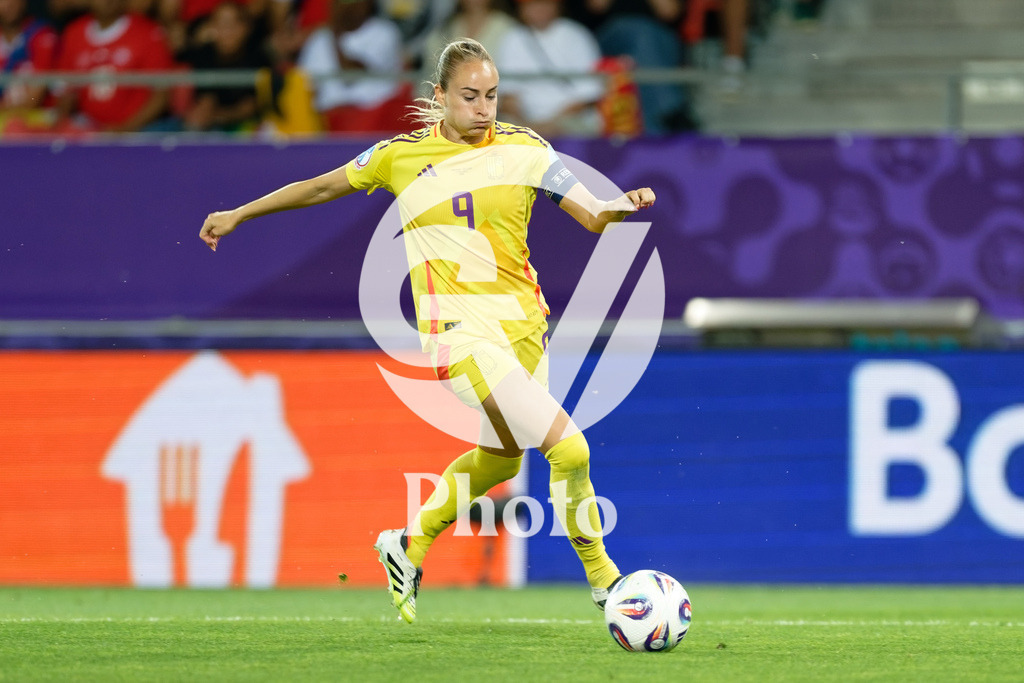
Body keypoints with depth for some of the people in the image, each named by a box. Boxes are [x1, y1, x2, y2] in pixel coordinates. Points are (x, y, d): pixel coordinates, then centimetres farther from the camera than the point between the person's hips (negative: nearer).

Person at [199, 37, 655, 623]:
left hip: (524, 322, 5)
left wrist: (624, 206, -21)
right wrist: (240, 214, 24)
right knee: (569, 448, -17)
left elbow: (594, 218, 2)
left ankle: (410, 547, 43)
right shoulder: (403, 156, 2)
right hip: (462, 327, -5)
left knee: (501, 458, 20)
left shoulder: (524, 149, 6)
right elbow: (324, 187, 17)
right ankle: (600, 575, -1)